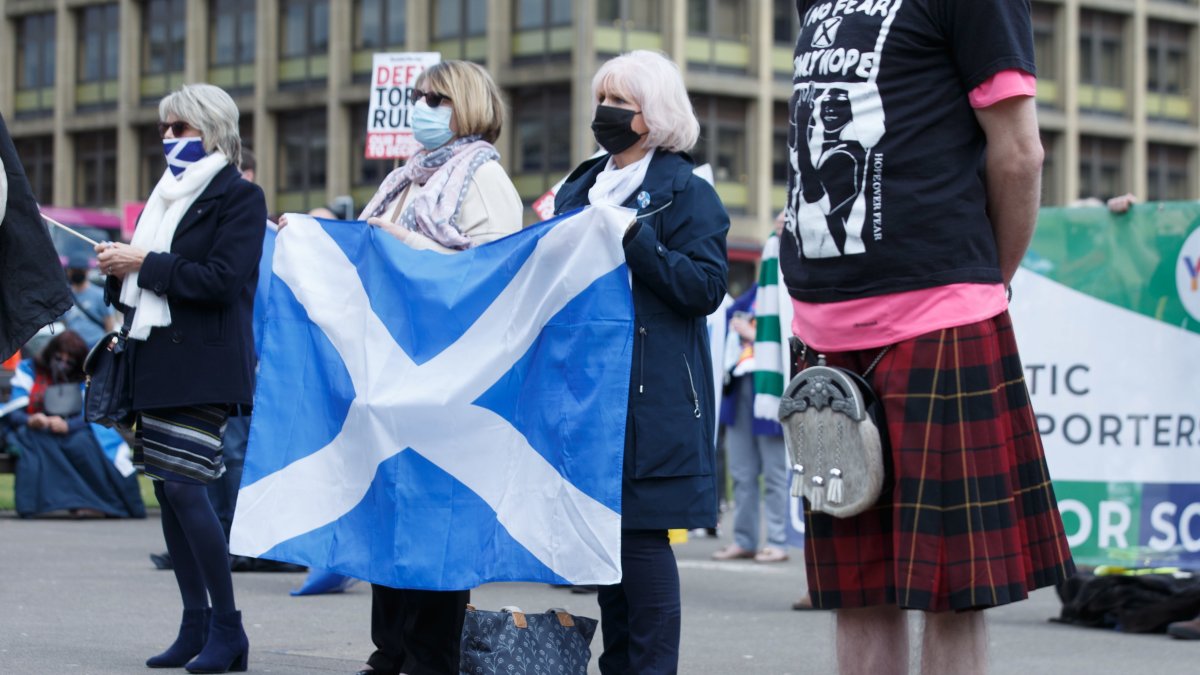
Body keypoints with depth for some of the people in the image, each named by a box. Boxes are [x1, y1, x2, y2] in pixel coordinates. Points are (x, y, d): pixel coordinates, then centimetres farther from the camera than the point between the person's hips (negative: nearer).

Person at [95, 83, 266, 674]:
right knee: (166, 488, 6)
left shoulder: (240, 197, -4)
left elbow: (221, 279, -16)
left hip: (203, 364, -8)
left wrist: (144, 265, -14)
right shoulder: (166, 194, 20)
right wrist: (118, 269, 2)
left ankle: (226, 626, -5)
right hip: (155, 359, 8)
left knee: (184, 486, -13)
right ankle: (195, 626, 11)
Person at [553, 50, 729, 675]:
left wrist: (635, 239, -18)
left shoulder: (686, 193, -2)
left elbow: (707, 286, -11)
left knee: (642, 530, -8)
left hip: (652, 392, -7)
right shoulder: (580, 188, 19)